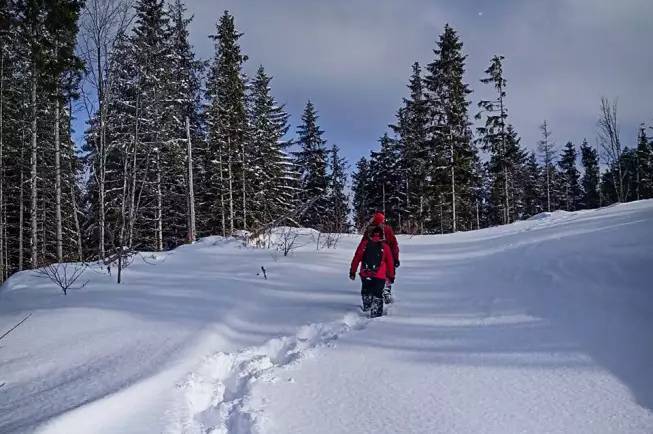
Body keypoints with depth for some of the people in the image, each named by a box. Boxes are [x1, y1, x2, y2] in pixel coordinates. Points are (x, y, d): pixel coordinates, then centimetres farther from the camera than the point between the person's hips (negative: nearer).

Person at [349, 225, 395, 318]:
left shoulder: (364, 243, 5)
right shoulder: (385, 246, 3)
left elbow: (356, 258, 5)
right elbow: (390, 263, 7)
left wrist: (352, 271, 11)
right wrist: (391, 276, 16)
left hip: (365, 274, 2)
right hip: (380, 276, -1)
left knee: (365, 292, 23)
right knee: (377, 295, 5)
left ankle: (366, 308, 32)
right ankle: (376, 313, 0)